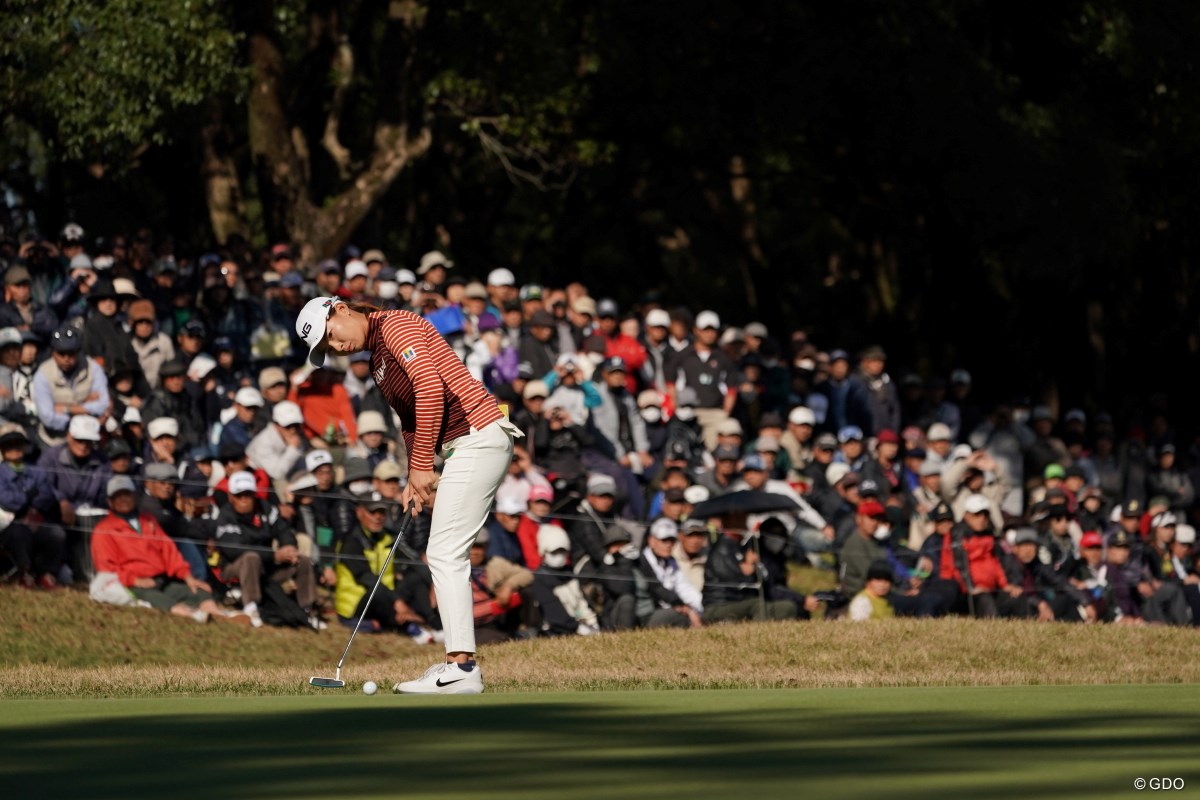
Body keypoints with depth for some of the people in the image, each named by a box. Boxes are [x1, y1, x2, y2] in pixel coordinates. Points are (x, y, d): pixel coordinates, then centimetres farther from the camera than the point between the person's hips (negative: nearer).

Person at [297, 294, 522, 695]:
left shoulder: (394, 324, -8)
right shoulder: (377, 359, 22)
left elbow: (430, 385, -21)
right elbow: (409, 416, 24)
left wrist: (422, 464, -17)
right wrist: (415, 478, 9)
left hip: (478, 434, -11)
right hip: (468, 445, 11)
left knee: (445, 553, -13)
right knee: (445, 554, 12)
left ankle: (461, 669, -17)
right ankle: (460, 662, 12)